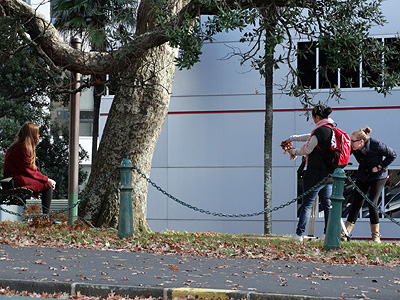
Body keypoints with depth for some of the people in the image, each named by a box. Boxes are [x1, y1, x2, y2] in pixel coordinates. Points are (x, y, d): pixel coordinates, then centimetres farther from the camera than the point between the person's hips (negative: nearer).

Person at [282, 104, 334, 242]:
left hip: (316, 173, -8)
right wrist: (292, 138, 27)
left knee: (307, 204, -4)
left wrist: (294, 151, 10)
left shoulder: (320, 130, -17)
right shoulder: (333, 130, 11)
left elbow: (307, 149, -10)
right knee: (327, 205, 11)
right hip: (329, 174, 8)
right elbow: (311, 137, 23)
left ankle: (299, 234, -3)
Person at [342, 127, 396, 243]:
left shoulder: (376, 145, -26)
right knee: (356, 203, 0)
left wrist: (379, 167, -17)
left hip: (378, 176, -4)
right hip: (362, 176, 4)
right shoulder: (352, 147, -16)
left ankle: (376, 235, 0)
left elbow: (392, 155, -13)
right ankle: (344, 234, 2)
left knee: (372, 203, -14)